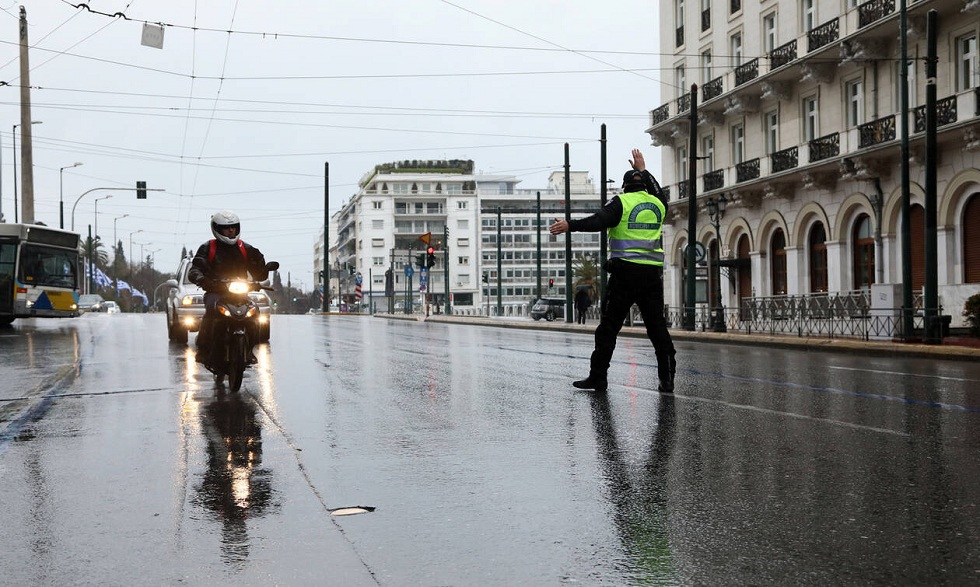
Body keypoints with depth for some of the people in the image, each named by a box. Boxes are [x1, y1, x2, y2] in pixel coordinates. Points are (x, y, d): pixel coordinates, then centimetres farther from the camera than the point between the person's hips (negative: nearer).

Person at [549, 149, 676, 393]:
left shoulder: (621, 202, -1)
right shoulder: (658, 204, 15)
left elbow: (599, 221, -18)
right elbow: (657, 193, 39)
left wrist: (570, 226, -23)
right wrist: (643, 170, 48)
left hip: (625, 272, -5)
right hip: (653, 273, 5)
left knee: (609, 325, 0)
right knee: (657, 325, 8)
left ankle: (597, 377, 1)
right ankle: (667, 377, 5)